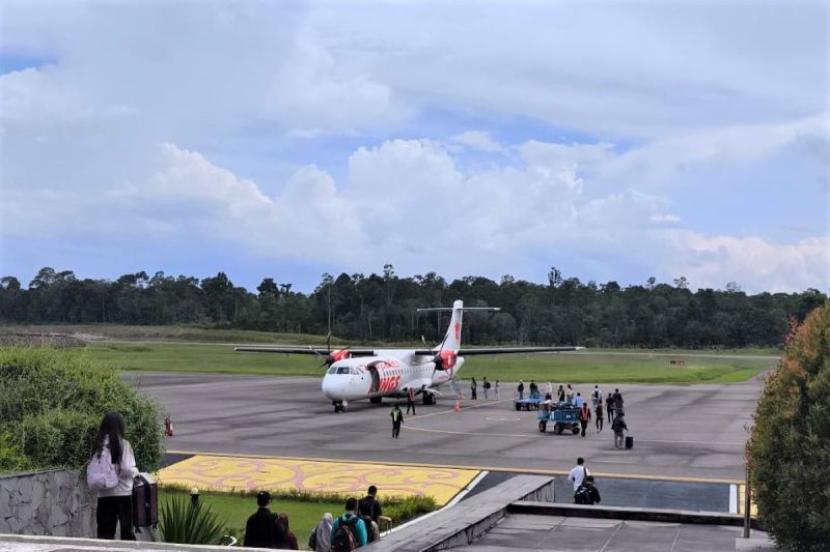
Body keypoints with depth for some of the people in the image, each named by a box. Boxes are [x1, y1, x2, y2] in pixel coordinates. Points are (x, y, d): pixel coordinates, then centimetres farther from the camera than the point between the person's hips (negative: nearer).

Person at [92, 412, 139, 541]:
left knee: (105, 531, 9)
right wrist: (135, 471, 7)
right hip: (123, 493, -4)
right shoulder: (123, 444, -9)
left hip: (104, 493, 4)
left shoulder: (99, 445, 3)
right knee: (127, 530, 6)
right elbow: (127, 470, -13)